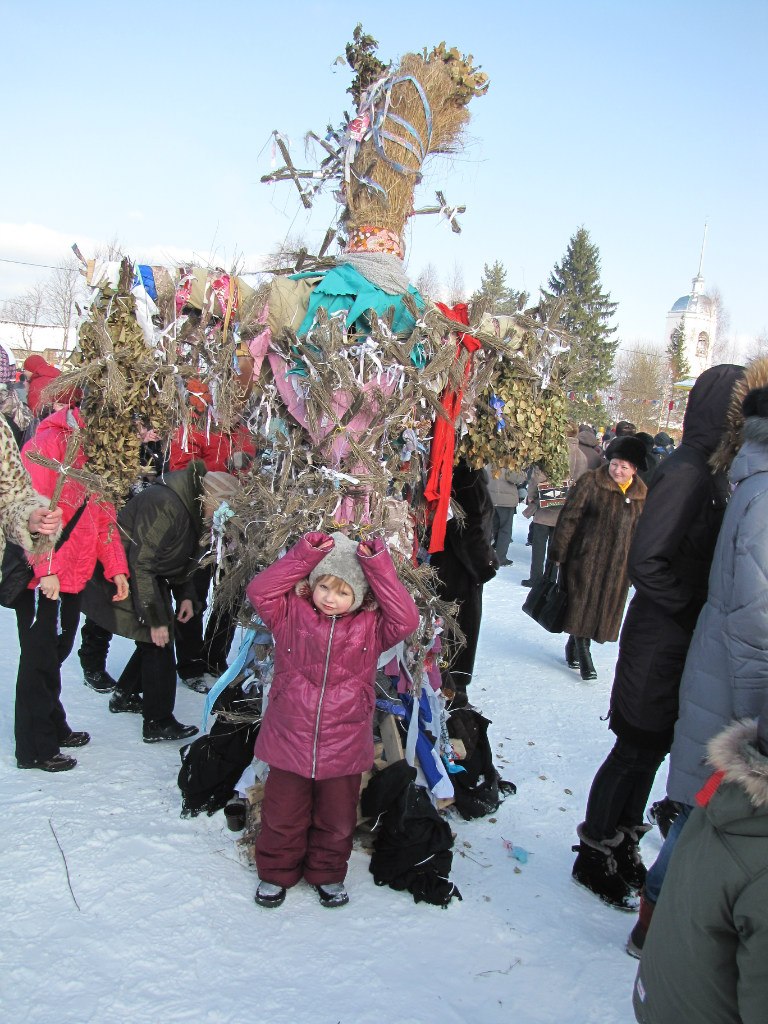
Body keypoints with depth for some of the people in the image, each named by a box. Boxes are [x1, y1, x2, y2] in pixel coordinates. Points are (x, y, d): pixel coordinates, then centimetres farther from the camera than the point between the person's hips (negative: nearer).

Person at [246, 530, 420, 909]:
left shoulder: (370, 626, -4)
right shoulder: (291, 614, -5)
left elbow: (405, 619, -18)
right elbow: (259, 591, -15)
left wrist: (379, 568, -22)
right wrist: (303, 556, -21)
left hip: (344, 748, 1)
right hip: (289, 743, 0)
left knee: (336, 819, 18)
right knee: (282, 817, 16)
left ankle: (328, 874, 42)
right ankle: (276, 872, 39)